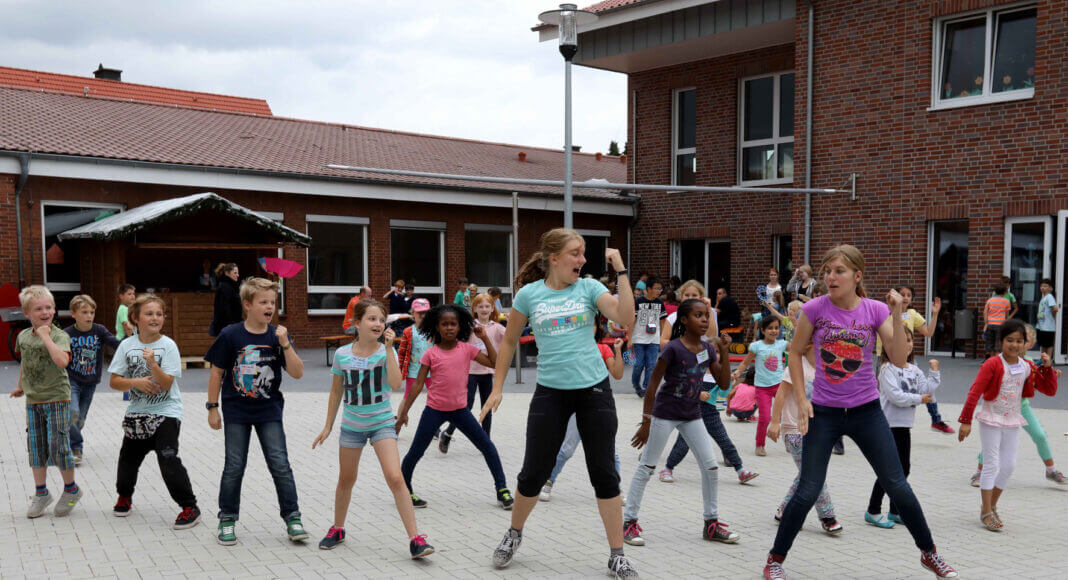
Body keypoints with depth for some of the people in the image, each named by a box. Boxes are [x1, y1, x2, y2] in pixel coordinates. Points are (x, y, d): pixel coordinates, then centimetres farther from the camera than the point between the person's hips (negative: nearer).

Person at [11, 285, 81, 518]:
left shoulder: (60, 336, -13)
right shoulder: (23, 336, 5)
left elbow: (62, 361, -32)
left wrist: (45, 335, -27)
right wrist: (20, 385, 32)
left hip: (57, 399, -5)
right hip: (33, 401, 5)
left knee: (58, 446, -5)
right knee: (36, 447, 10)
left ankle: (71, 489, 14)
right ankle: (41, 493, 23)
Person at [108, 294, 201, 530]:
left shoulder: (167, 345, -10)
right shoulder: (127, 345, -1)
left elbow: (166, 384, -16)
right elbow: (115, 381, 0)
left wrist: (152, 363, -30)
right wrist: (136, 382, -17)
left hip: (165, 412, -4)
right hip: (137, 412, 4)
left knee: (168, 458, -16)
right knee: (129, 456, 16)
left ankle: (189, 507, -7)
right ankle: (124, 495, 45)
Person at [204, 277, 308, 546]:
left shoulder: (277, 335, -3)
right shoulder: (231, 335, -8)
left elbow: (297, 373, -8)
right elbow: (217, 373, 0)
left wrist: (285, 344, -19)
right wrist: (213, 408, 0)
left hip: (269, 412, 1)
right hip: (236, 412, -1)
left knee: (280, 465, -2)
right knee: (234, 467, 5)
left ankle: (292, 518, 7)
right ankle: (227, 519, 21)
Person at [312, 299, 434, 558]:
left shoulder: (386, 352, -8)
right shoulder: (342, 354, -4)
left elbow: (396, 384, -25)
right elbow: (336, 391, 8)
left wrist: (388, 349, -25)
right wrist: (328, 426, 11)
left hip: (382, 423, -2)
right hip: (352, 424, 2)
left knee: (395, 478, -15)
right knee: (346, 480, 16)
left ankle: (415, 539, -12)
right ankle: (337, 529, 39)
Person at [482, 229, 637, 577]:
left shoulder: (589, 287, -1)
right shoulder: (529, 294, -1)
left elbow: (626, 319, -16)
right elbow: (509, 342, 9)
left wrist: (620, 271, -17)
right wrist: (497, 388, 7)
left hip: (594, 389, 0)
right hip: (551, 392, 0)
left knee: (604, 473, 3)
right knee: (534, 472, 7)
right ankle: (514, 533, 35)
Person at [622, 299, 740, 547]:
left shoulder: (707, 349, 2)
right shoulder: (673, 348, -17)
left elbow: (723, 380, 4)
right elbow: (653, 384, -15)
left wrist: (724, 350, -8)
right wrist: (646, 421, -16)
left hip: (692, 415, 6)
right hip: (665, 414, -6)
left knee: (711, 466, 5)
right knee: (647, 467, 0)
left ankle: (711, 523, 18)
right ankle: (629, 522, 8)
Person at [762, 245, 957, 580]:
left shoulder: (875, 311, -7)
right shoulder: (814, 309, -9)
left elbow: (899, 360, -13)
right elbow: (795, 354, 2)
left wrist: (897, 315, -23)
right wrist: (801, 399, -5)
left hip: (867, 411, 1)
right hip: (824, 413, -1)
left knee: (897, 486, 7)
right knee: (808, 491, -2)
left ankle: (929, 553, 28)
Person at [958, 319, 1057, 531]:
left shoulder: (1027, 367, 2)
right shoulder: (992, 364, -15)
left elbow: (1050, 390, 7)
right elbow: (975, 392, -19)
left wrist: (1047, 368, -8)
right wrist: (965, 421, -22)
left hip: (1012, 422, 6)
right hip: (991, 420, -6)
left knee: (1009, 465, 8)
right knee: (991, 465, -4)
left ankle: (992, 506, 24)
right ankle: (986, 512, 5)